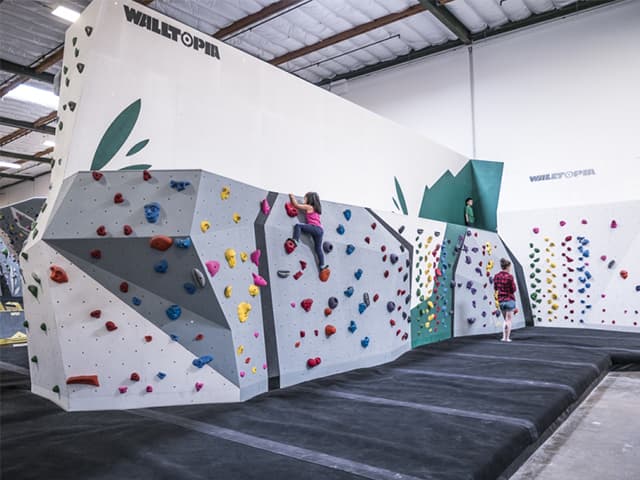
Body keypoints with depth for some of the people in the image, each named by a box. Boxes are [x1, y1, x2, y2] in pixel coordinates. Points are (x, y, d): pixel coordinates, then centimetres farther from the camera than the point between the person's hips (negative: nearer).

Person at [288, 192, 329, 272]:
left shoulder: (308, 207, 1)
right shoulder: (315, 208, 24)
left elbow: (296, 205, 1)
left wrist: (292, 197, 14)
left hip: (315, 228, -9)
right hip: (320, 229, 9)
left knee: (298, 225, -12)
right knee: (318, 248, 14)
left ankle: (295, 240, -28)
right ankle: (322, 265, 15)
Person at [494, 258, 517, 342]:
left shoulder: (496, 276, 1)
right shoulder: (509, 276, -16)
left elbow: (495, 288, 9)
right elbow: (513, 289, -11)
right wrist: (513, 283, 6)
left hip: (501, 300, 5)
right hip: (509, 300, -5)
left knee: (506, 320, 19)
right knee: (509, 320, 6)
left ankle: (504, 337, 15)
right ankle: (507, 338, 6)